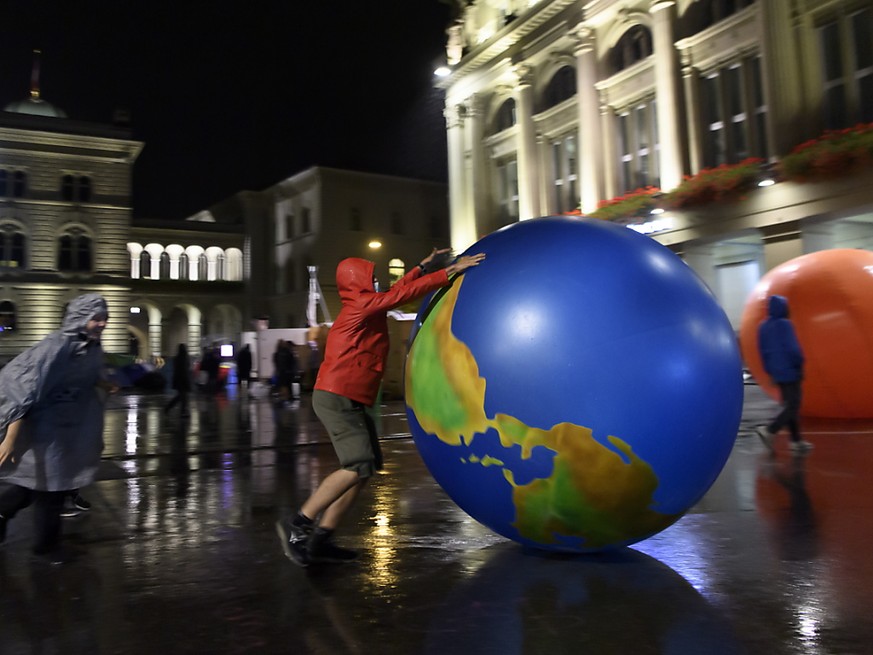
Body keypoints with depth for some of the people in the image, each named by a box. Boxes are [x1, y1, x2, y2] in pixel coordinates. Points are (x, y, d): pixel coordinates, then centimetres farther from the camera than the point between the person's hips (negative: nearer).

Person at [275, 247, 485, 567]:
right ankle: (297, 524, -8)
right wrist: (451, 271, -10)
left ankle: (321, 538, 7)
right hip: (338, 397, -10)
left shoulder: (366, 306, 17)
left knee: (368, 464, 5)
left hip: (352, 401, 10)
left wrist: (422, 266, 29)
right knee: (358, 466, -16)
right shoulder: (362, 304, -9)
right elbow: (404, 294, -12)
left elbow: (396, 291, 30)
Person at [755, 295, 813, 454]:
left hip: (777, 372, 8)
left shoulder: (763, 326, 9)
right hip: (789, 371, -8)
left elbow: (763, 350, 13)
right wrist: (799, 364, -4)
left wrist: (770, 370, 18)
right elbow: (792, 348, -19)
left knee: (789, 405, 14)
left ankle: (796, 441, 16)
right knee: (793, 406, -4)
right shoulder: (784, 324, -16)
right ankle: (769, 430, -15)